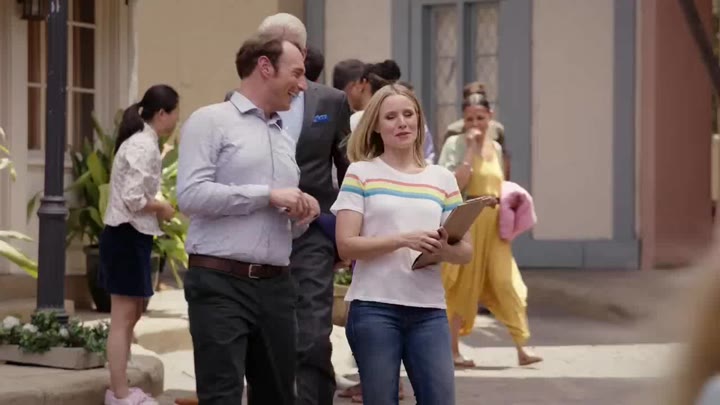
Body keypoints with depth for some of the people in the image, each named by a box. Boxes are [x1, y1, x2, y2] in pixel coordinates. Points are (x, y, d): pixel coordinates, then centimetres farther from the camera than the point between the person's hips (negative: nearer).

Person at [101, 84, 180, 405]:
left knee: (130, 316, 15)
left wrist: (156, 207, 5)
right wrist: (162, 208, -8)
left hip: (129, 236, 10)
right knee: (123, 317, -5)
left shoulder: (140, 141, 14)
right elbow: (133, 199, -24)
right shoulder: (145, 146, -17)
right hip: (128, 236, -10)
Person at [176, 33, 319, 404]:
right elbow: (190, 194, -15)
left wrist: (302, 215, 1)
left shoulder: (285, 137, 20)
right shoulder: (211, 121, -2)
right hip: (221, 284, -7)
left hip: (275, 286, 7)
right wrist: (267, 195, -13)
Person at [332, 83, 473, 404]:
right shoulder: (361, 173, 2)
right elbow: (346, 245, -6)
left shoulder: (442, 179, 12)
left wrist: (444, 248, -12)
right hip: (374, 308, -3)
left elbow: (465, 252, 12)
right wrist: (402, 240, -18)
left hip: (429, 309, 3)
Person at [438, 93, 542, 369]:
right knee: (464, 284, 1)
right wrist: (470, 149, -17)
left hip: (493, 222, 5)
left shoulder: (495, 148, 14)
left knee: (508, 281, -4)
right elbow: (455, 184, -17)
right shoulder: (456, 145, -4)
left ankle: (522, 348, -5)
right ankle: (453, 350, 12)